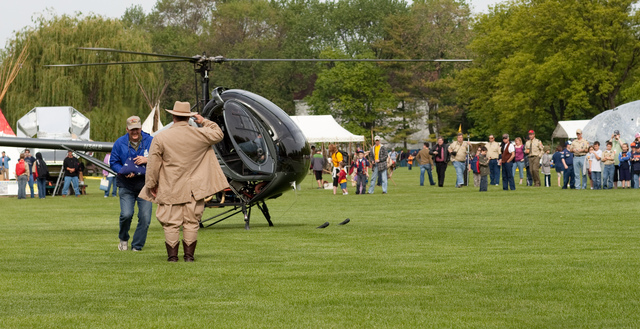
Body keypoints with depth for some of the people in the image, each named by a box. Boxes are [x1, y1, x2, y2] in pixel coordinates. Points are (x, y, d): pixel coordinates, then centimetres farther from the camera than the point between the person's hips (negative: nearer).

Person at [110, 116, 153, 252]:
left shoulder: (150, 141, 1)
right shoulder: (120, 143, 2)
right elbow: (113, 163, 6)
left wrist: (147, 160, -15)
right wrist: (124, 172, -13)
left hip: (145, 185, 1)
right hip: (126, 186, -1)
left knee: (145, 217, -5)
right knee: (126, 214, -15)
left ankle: (137, 246, 12)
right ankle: (123, 239, 14)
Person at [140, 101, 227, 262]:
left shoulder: (161, 138, -6)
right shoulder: (199, 134, -3)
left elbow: (153, 164, -3)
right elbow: (218, 134, 16)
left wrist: (151, 184, 6)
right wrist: (204, 122, 24)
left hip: (170, 190, -1)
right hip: (193, 188, 1)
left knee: (171, 223, 4)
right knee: (191, 222, 7)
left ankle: (172, 255, 3)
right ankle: (189, 254, 7)